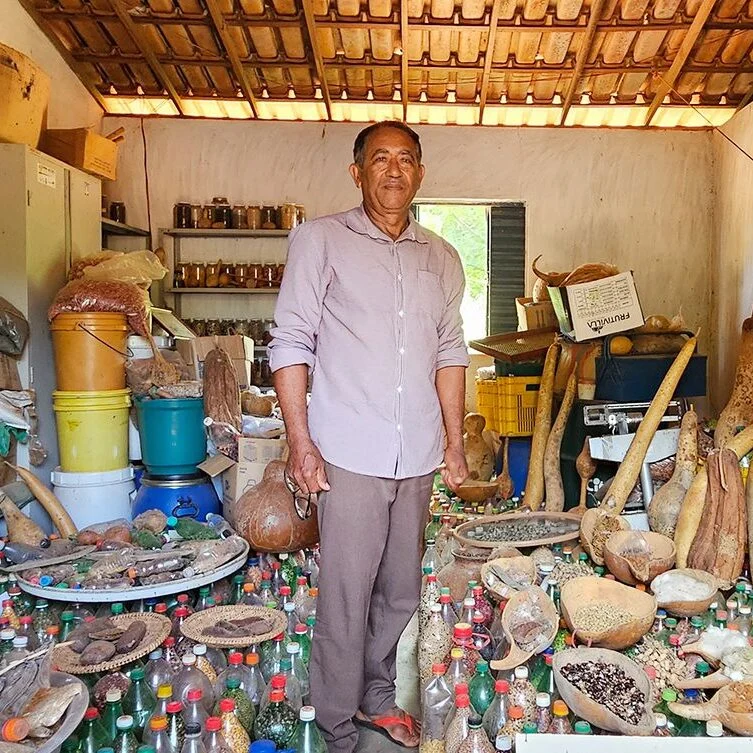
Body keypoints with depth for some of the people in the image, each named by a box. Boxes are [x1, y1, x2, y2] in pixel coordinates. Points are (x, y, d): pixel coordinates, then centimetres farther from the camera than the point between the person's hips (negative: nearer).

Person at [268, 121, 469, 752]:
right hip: (350, 454, -4)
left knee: (401, 591, 16)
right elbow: (291, 342, -3)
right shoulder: (321, 239, 0)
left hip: (418, 456, 5)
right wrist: (300, 441, -9)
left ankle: (376, 695, 38)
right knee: (346, 596, 1)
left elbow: (450, 352, 17)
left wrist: (455, 439, 12)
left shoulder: (441, 258, 13)